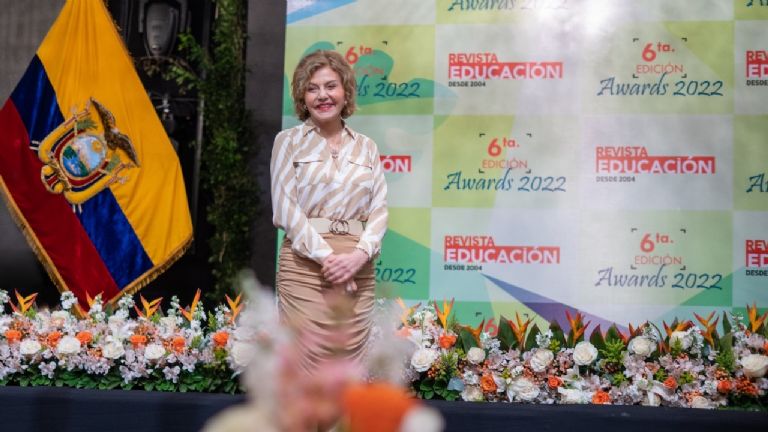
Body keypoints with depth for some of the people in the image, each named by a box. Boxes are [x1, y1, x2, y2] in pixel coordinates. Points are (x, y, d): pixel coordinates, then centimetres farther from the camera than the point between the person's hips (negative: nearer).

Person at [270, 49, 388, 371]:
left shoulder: (366, 147, 14)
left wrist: (359, 255, -11)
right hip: (305, 263, -3)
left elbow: (379, 209, 7)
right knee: (308, 366, -4)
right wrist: (327, 257, -13)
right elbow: (286, 208, -4)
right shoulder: (289, 141, 5)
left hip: (357, 269, 3)